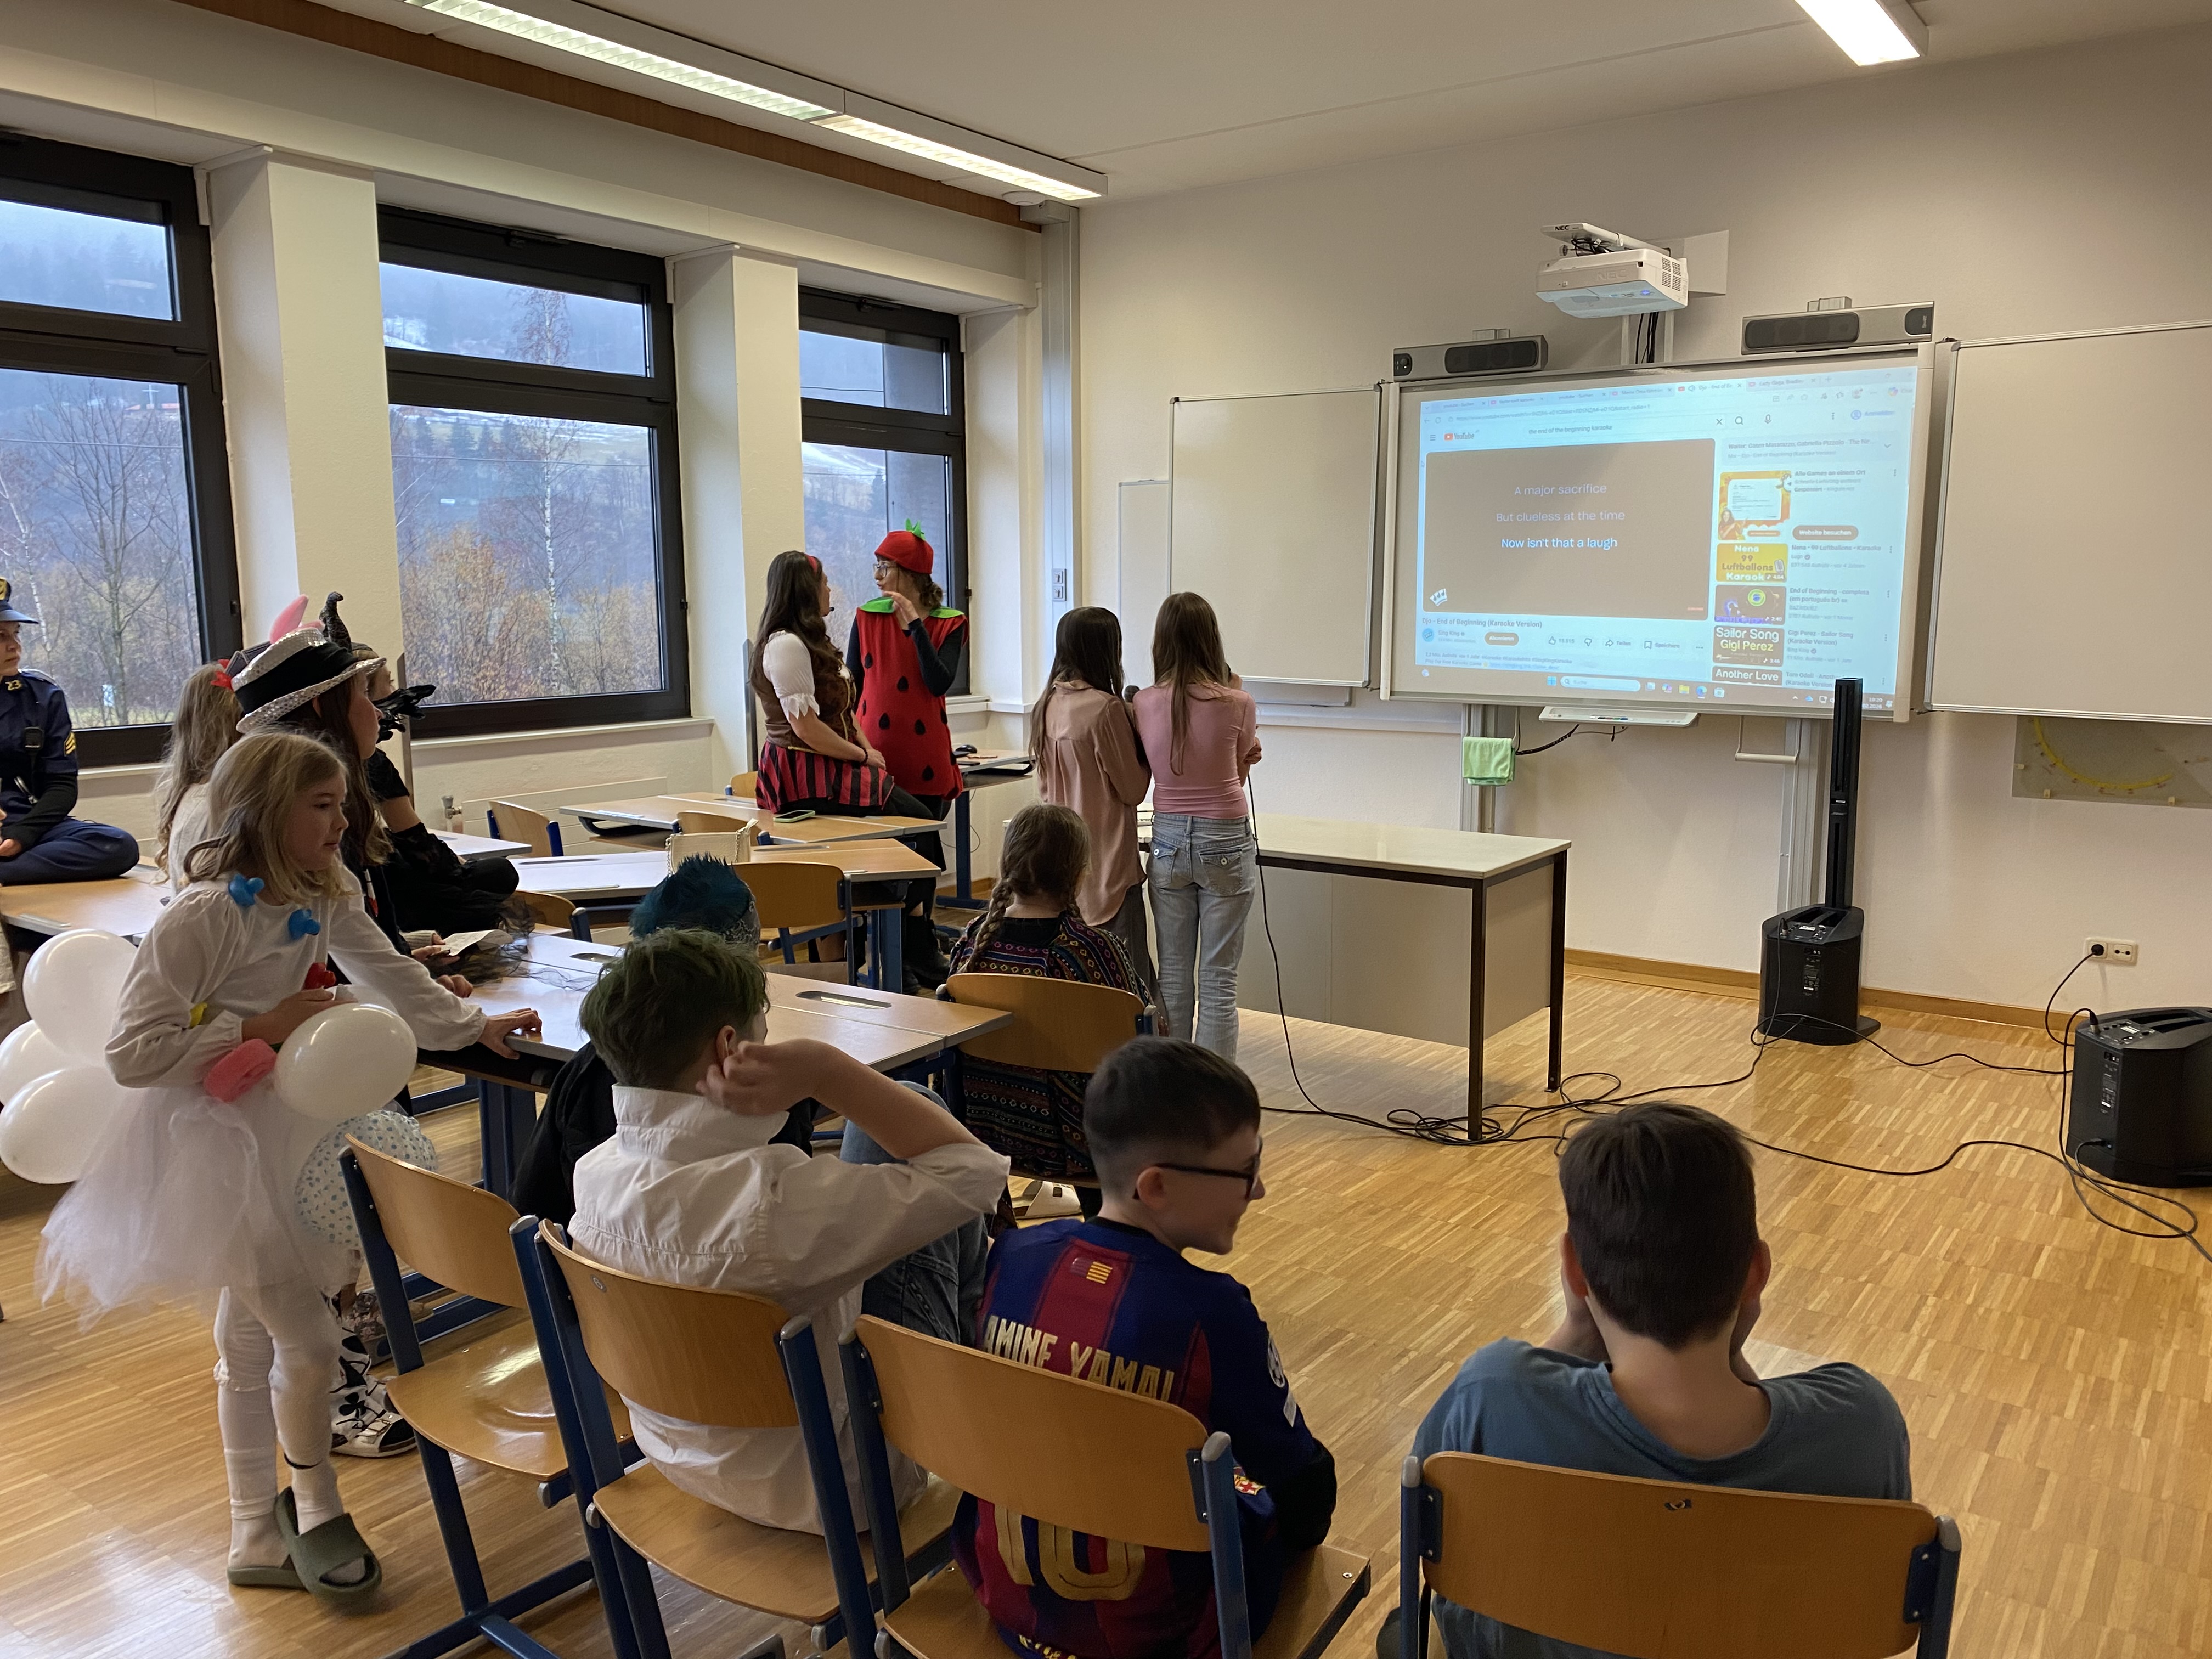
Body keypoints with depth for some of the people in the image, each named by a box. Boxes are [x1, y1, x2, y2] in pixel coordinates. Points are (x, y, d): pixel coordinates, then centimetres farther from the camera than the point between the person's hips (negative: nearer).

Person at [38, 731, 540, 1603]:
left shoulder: (324, 898, 1)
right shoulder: (204, 915, -23)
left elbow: (390, 973, 10)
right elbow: (132, 1053, -23)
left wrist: (476, 1025, 3)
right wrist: (259, 1026, -22)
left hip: (280, 1129, 8)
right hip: (212, 1145, -8)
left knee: (251, 1343, 20)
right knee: (307, 1340, -4)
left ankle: (258, 1537, 34)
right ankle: (316, 1507, 21)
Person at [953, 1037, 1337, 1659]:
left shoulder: (1013, 1256, -12)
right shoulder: (1213, 1312, -27)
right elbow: (1302, 1478, -14)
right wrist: (1300, 1529, 9)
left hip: (1006, 1592, 5)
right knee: (1286, 1507, 22)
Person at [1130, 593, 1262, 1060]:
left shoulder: (1144, 704, -3)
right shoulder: (1237, 703, -12)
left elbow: (1146, 775, 7)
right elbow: (1241, 769, 4)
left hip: (1168, 842, 3)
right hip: (1225, 846, -3)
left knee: (1173, 974, 13)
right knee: (1218, 979, 4)